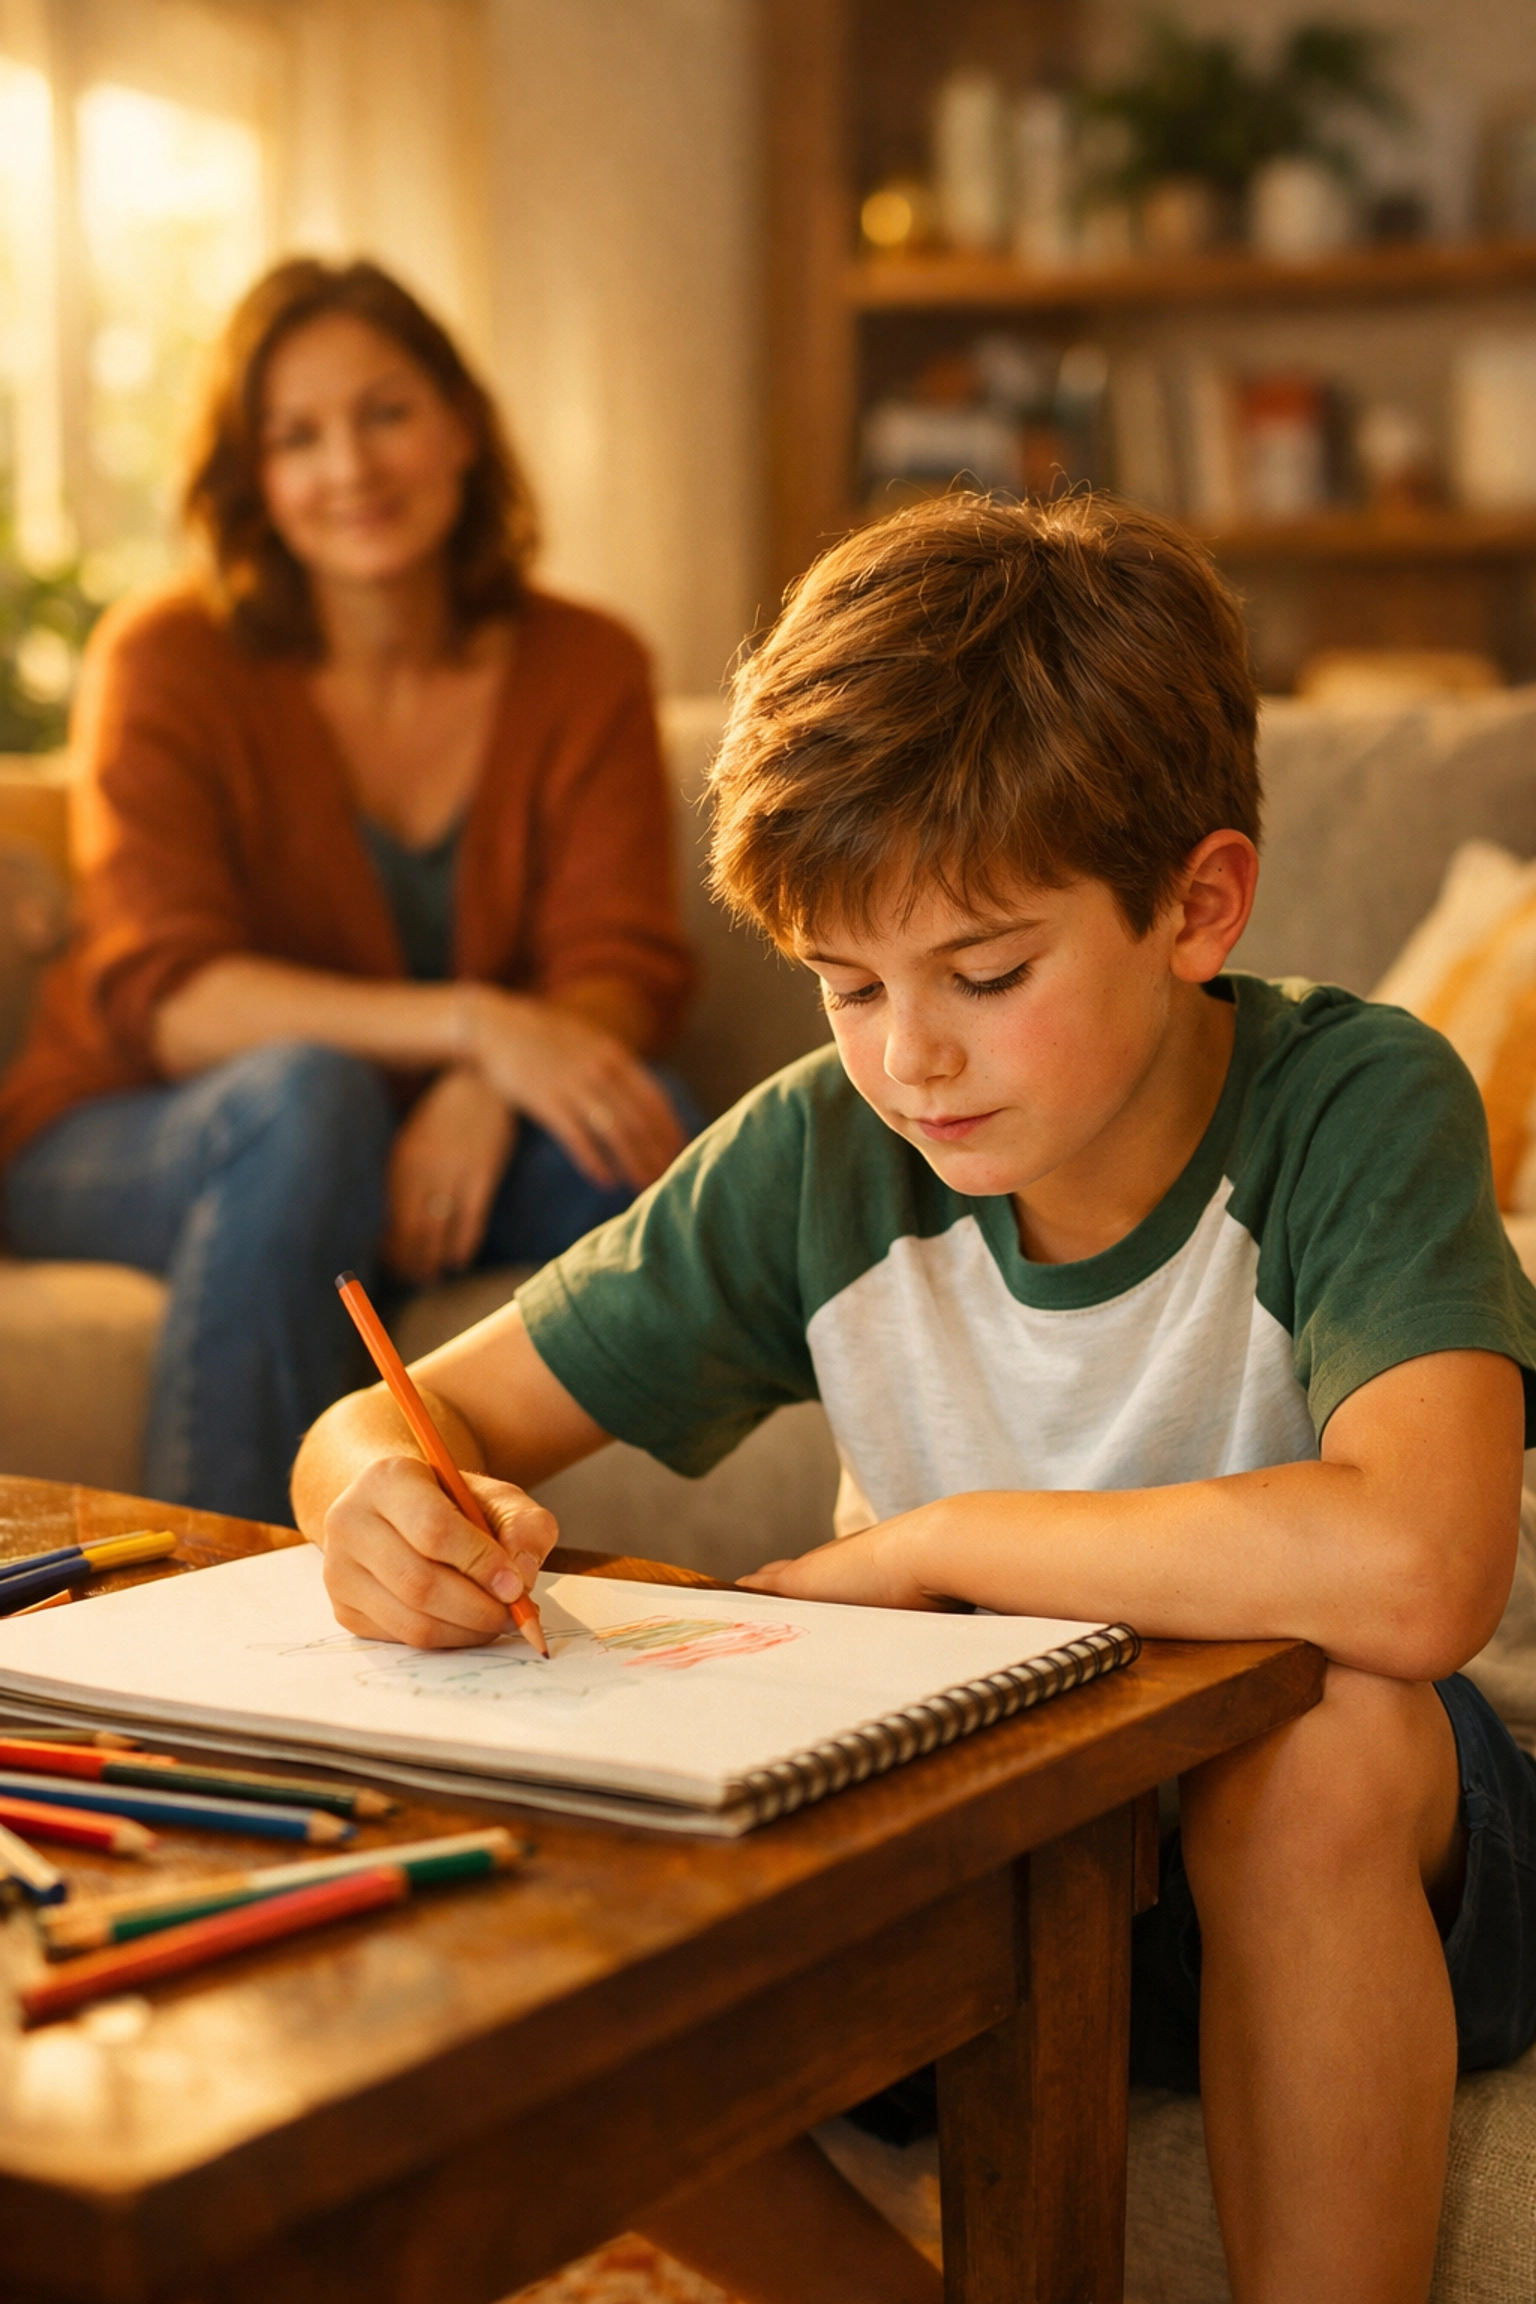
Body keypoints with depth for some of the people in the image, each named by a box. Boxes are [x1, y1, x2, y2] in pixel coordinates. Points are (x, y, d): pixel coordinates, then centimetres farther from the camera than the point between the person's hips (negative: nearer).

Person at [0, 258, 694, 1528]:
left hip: (444, 1150, 3)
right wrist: (471, 1023, -33)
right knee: (306, 1094, -36)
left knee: (641, 1116, -28)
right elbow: (164, 999, -18)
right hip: (133, 1153, -2)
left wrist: (480, 1098, -32)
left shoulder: (582, 667, 2)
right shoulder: (171, 662, -7)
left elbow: (622, 969, -8)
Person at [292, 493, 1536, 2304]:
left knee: (1331, 1726, -36)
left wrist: (920, 1543, -26)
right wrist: (400, 1505, -31)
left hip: (1322, 1866, -3)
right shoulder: (823, 1156, -10)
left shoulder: (1357, 1104, -20)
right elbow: (383, 1423, -5)